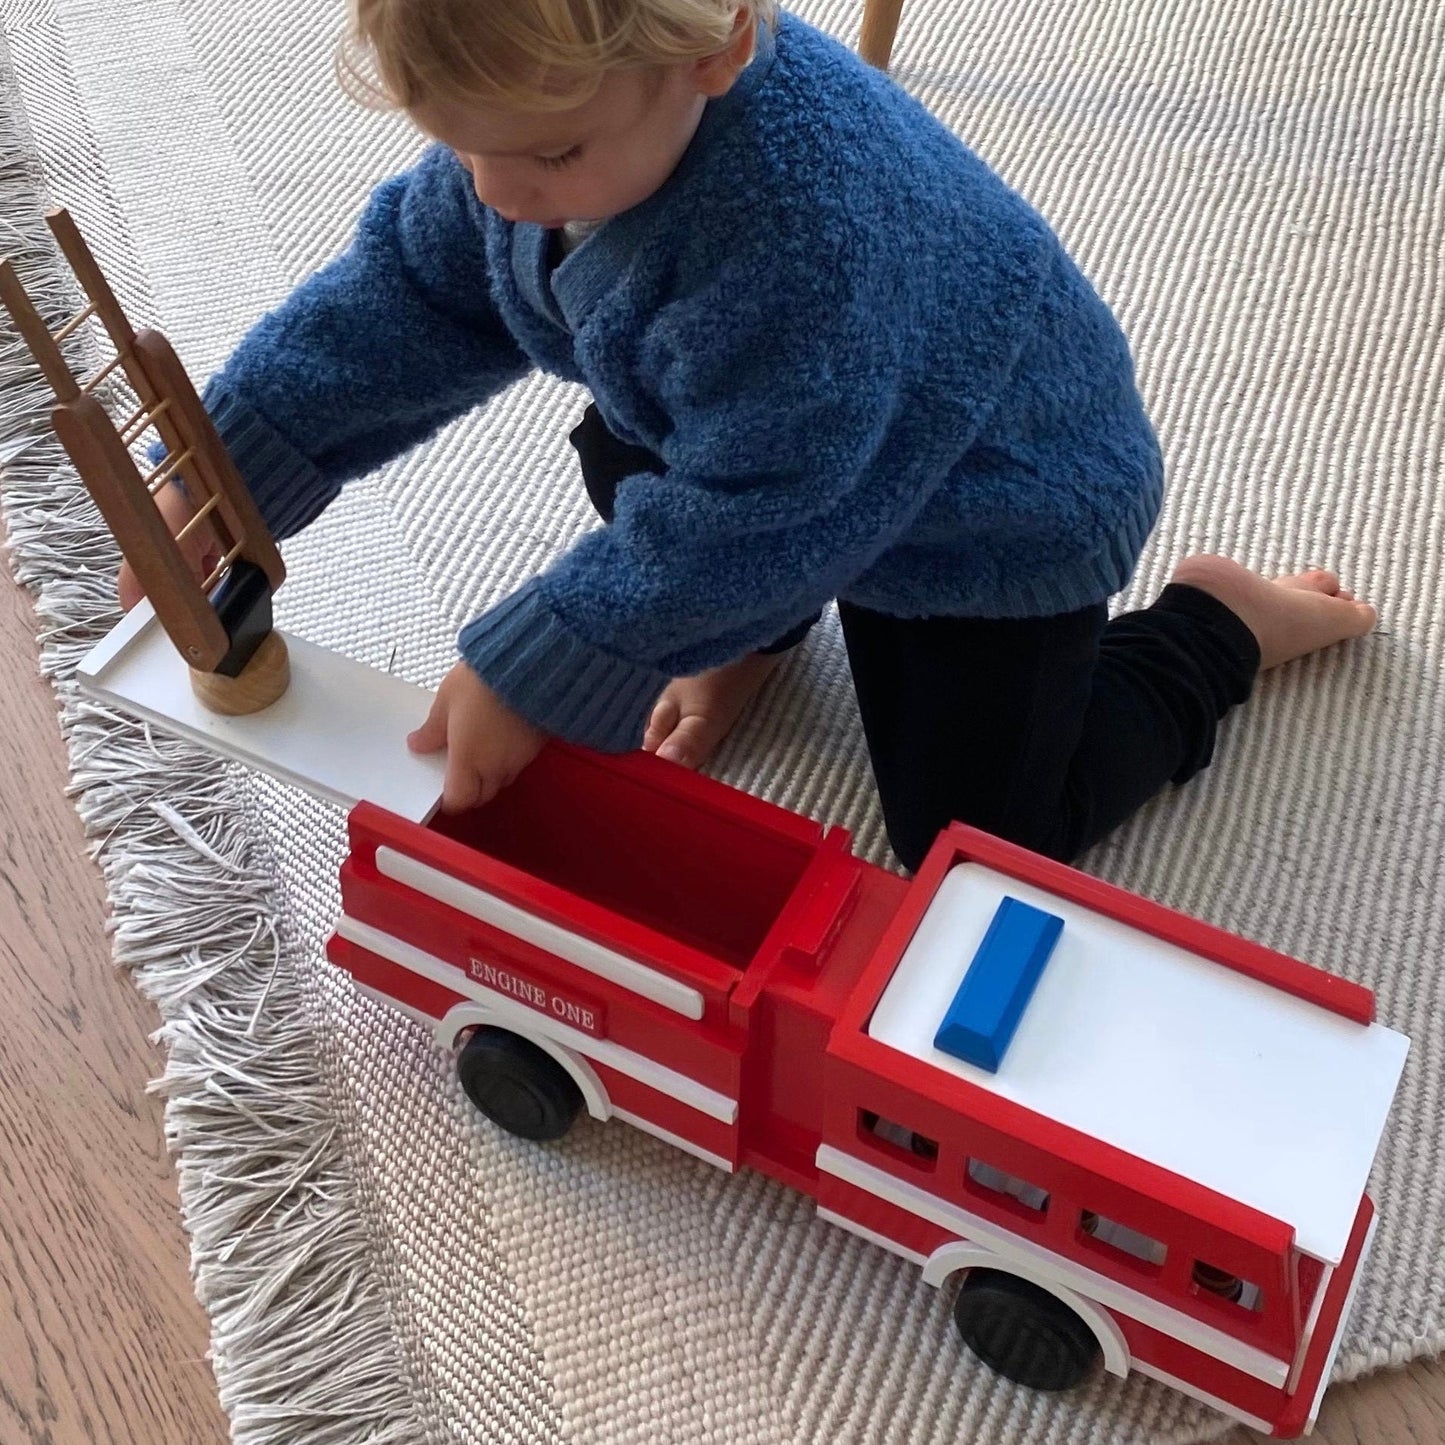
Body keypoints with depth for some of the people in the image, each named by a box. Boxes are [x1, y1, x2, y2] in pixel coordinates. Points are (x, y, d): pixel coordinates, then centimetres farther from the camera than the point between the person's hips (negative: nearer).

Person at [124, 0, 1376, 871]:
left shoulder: (807, 234, -44)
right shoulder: (554, 103, -18)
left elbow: (739, 523, -34)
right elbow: (411, 292, -7)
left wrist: (524, 677, -28)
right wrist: (225, 468, -13)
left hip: (1001, 509, -7)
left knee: (974, 844, -5)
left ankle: (1212, 628, 14)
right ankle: (751, 629, 28)